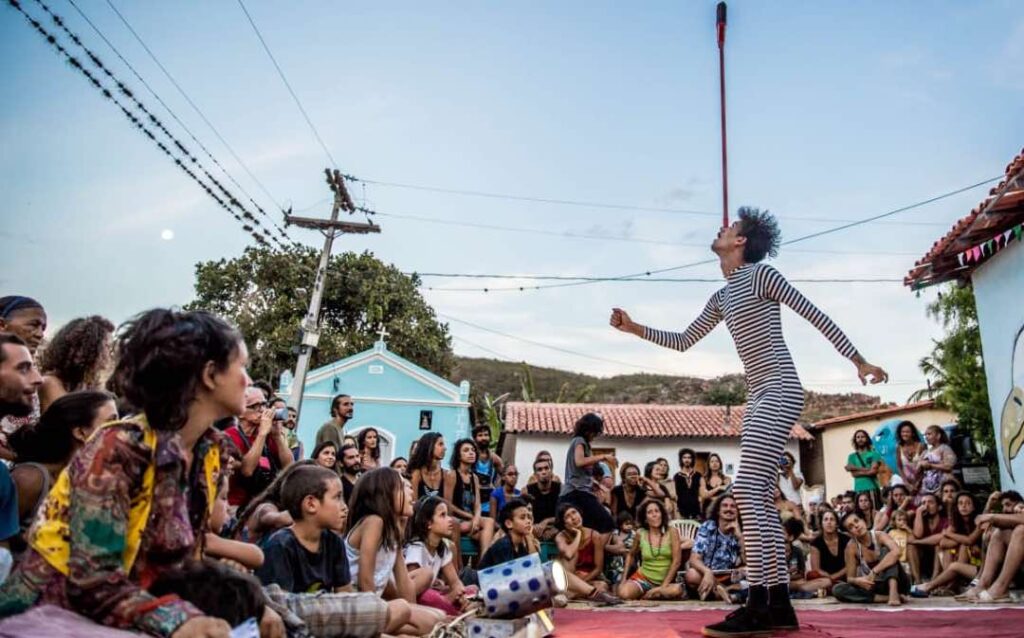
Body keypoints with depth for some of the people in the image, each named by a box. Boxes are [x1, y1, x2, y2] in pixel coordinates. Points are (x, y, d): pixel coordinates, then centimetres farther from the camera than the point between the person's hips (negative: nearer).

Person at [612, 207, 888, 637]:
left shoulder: (760, 274, -3)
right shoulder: (721, 298, 20)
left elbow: (816, 315, -5)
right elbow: (683, 341, 24)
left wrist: (859, 361, -8)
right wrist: (634, 328, 18)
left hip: (779, 391, -9)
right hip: (758, 397, 9)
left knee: (748, 491, -16)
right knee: (760, 499, 4)